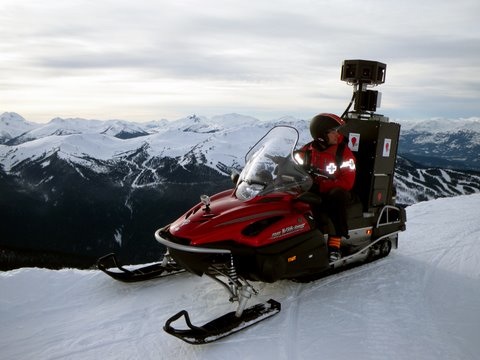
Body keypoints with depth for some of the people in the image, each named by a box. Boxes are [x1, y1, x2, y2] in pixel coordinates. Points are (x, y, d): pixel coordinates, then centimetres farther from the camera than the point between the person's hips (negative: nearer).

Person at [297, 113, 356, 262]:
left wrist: (320, 186, -22)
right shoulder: (308, 150, 2)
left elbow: (347, 182, -14)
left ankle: (335, 243, -34)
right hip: (313, 192, 2)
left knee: (337, 196, -37)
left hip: (335, 191, -2)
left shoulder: (343, 151, -7)